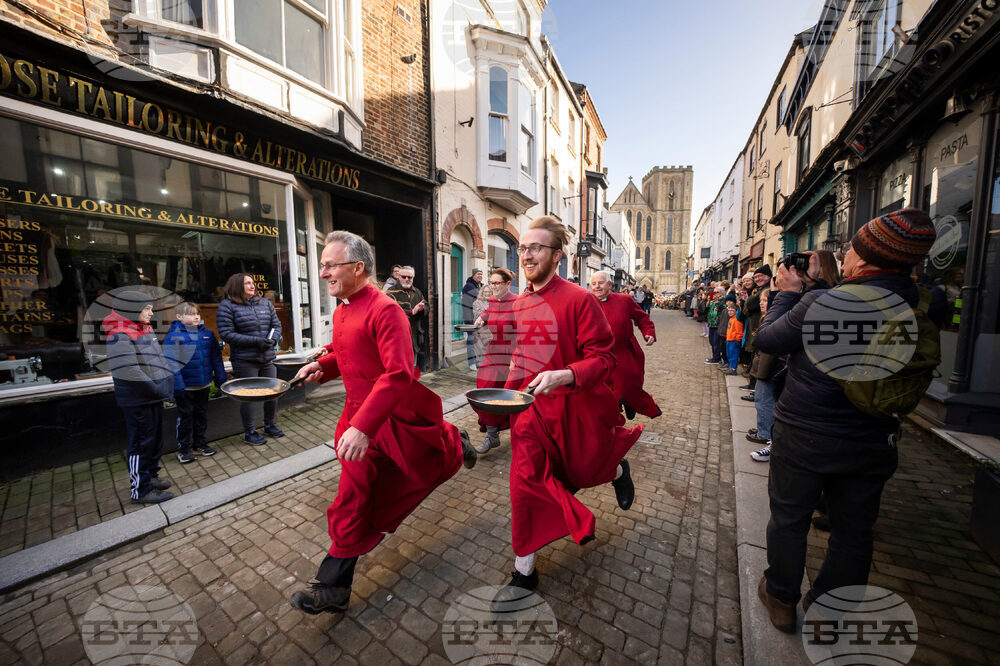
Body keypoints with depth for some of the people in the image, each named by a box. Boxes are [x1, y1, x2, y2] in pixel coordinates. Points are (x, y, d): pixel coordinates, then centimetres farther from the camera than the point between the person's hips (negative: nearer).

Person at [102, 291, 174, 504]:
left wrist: (167, 384, 5)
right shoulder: (119, 336, -17)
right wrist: (160, 390, -17)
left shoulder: (147, 330, 9)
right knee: (141, 443, 3)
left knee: (155, 439, 19)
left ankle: (150, 476, 36)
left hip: (154, 398, 8)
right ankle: (140, 490, 16)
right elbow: (129, 372, -23)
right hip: (137, 401, -8)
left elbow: (160, 361, 16)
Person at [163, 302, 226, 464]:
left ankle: (200, 443, 31)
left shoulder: (207, 333, 3)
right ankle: (183, 448, 24)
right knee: (185, 416, 9)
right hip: (185, 386, -4)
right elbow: (172, 363, -15)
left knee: (201, 414, 16)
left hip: (204, 384, 4)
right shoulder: (174, 336, -11)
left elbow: (216, 358, 8)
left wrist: (221, 378, 6)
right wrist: (177, 386, -19)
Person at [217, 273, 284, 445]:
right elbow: (226, 334, -11)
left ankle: (270, 425, 31)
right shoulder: (228, 306, -4)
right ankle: (249, 433, 21)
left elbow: (276, 325, 12)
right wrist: (256, 341, -19)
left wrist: (273, 340, -8)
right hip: (244, 361, -5)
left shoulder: (265, 303, 10)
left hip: (267, 358, 5)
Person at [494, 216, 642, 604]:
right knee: (525, 484, 5)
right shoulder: (516, 306, 2)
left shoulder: (578, 300, -16)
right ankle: (524, 574, 26)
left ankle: (617, 470, 59)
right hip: (530, 411, 4)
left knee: (585, 473, 19)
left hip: (576, 409, -4)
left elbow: (602, 360, -17)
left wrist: (564, 375, -33)